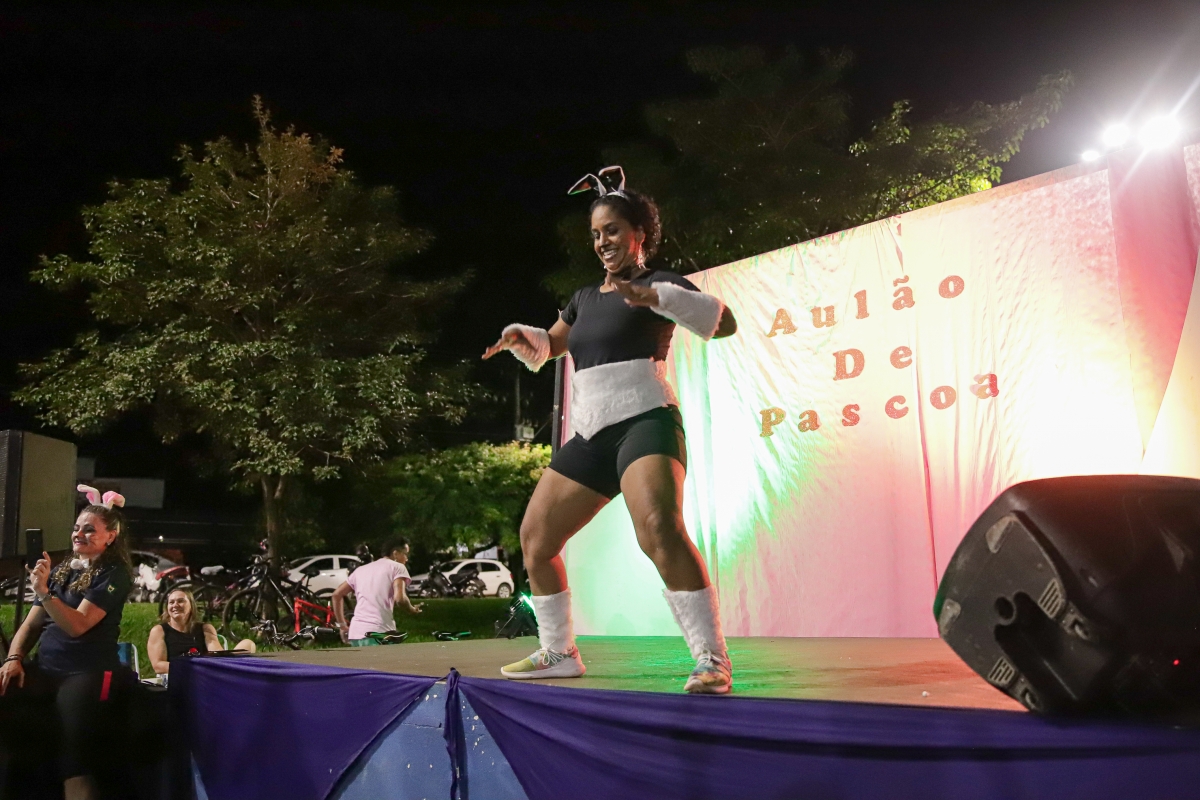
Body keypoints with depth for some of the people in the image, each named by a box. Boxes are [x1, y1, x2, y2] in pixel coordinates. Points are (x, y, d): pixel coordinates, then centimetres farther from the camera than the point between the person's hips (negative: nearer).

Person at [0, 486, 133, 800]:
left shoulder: (114, 574, -3)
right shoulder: (60, 570, 18)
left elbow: (77, 625, -14)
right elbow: (32, 623, 16)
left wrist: (43, 591, -24)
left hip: (87, 672, -6)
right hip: (44, 668, 6)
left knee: (74, 756, -25)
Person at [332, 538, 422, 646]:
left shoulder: (361, 569, 24)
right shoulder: (397, 567, 5)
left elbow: (337, 594, 23)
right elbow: (399, 598, -11)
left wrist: (342, 626, 26)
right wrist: (412, 610, 9)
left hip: (355, 633, 7)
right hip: (379, 633, -7)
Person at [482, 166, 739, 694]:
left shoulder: (659, 281, 2)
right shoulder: (585, 298, 21)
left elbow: (726, 322, -12)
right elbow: (551, 344, 37)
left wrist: (657, 297, -24)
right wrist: (520, 337, 14)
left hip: (644, 421, -8)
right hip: (591, 435, 8)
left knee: (658, 529, -33)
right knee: (534, 538, 10)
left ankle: (712, 660, -28)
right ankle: (559, 653, 24)